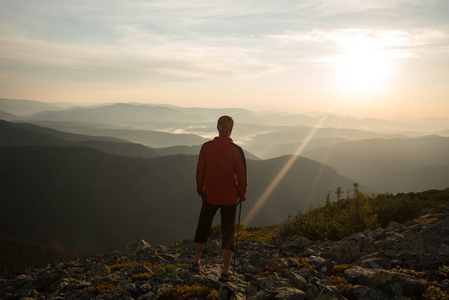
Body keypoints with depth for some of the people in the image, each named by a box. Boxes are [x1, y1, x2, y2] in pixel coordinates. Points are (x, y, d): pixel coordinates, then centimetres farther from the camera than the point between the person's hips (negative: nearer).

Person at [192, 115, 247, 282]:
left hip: (210, 195, 1)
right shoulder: (237, 151, -13)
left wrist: (200, 190, 15)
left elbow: (200, 172, -1)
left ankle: (196, 261, 28)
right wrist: (242, 194, 9)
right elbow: (241, 176, -7)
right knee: (228, 232, 10)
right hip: (230, 198, -1)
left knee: (203, 226, 22)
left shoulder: (206, 147, -9)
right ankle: (225, 271, 13)